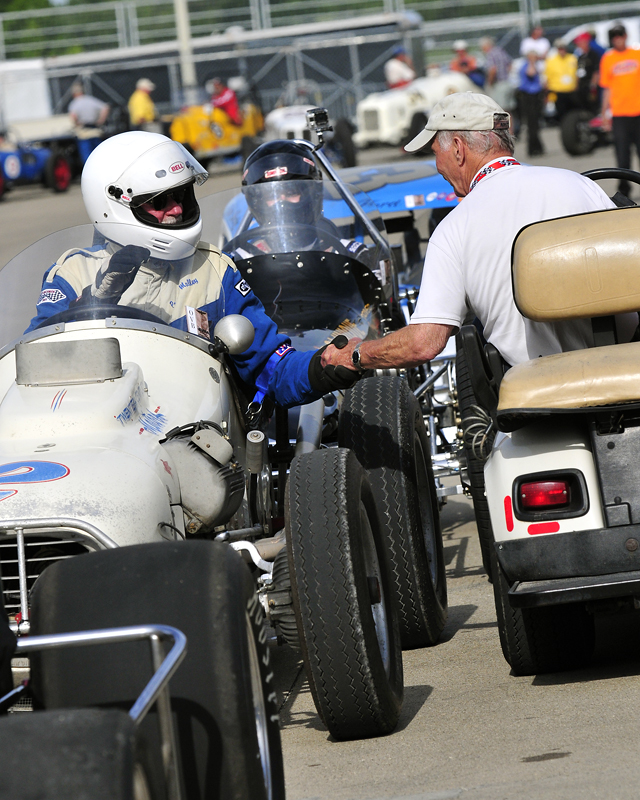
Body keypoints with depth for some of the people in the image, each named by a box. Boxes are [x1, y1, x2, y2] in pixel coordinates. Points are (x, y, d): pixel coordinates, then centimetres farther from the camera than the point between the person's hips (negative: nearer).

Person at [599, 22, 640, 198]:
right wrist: (605, 113, 6)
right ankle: (624, 189, 6)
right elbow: (607, 88, 9)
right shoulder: (607, 58, 6)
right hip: (619, 113, 0)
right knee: (622, 152, -3)